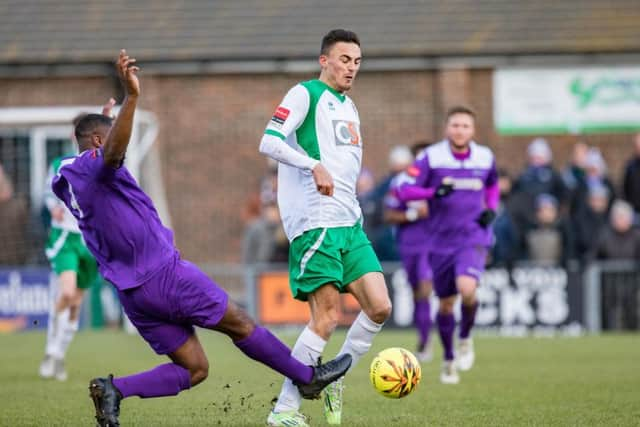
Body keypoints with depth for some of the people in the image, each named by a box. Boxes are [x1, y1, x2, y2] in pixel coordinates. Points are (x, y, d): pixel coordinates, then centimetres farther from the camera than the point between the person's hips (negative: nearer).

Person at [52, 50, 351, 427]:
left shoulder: (68, 181, 15)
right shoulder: (94, 165, -12)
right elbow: (114, 152, -37)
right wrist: (131, 97, -50)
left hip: (133, 293, 9)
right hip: (164, 273, -9)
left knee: (193, 370, 8)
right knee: (239, 323, 9)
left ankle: (113, 389, -10)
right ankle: (308, 377, 21)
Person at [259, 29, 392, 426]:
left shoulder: (348, 106, 22)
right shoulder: (305, 94, -4)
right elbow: (269, 142, -17)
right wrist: (314, 166, -28)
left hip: (349, 223, 8)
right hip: (315, 224, -8)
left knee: (380, 307, -3)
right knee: (327, 318, -12)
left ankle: (336, 380, 13)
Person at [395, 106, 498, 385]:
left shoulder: (485, 158, 1)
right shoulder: (430, 157, -8)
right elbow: (404, 191, -11)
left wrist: (491, 209, 4)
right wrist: (433, 192, -28)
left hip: (473, 238, 0)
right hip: (441, 241, 0)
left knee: (467, 288, -26)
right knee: (446, 303, 9)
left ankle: (465, 338, 3)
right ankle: (448, 360, 31)